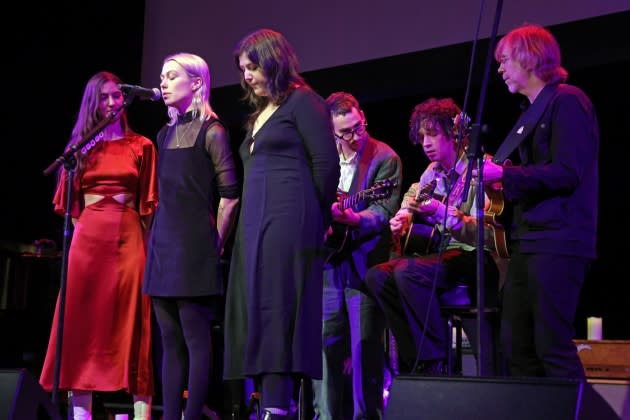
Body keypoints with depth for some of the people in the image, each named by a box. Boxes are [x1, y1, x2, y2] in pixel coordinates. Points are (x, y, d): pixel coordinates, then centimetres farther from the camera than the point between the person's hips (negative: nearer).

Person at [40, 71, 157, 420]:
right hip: (88, 237, 2)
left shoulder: (141, 146, 8)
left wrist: (151, 244, -2)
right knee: (83, 321, 0)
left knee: (132, 323, -3)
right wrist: (82, 227, 3)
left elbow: (149, 203, 5)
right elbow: (69, 201, 15)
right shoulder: (80, 147, 13)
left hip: (129, 237, -2)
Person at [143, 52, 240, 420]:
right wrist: (160, 240, 14)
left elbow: (230, 195, -8)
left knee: (196, 340, -5)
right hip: (163, 245, 8)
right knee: (171, 341, 8)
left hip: (194, 248, -7)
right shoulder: (166, 134, 17)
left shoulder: (211, 132, -4)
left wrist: (216, 243, -5)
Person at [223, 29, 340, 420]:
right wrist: (249, 222, 12)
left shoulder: (302, 102, -2)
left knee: (277, 311, -14)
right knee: (260, 314, 5)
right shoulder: (260, 114, 23)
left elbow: (327, 164, -8)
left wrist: (314, 219, -3)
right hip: (256, 222, 9)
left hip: (288, 220, -9)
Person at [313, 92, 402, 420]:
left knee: (365, 347, -4)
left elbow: (384, 210, -14)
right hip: (327, 262, 5)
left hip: (365, 265, -5)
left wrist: (353, 218, -32)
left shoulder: (385, 158, -5)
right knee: (325, 343, 7)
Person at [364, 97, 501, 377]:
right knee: (377, 276, -11)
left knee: (408, 271, -31)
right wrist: (404, 217, 10)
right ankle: (414, 362, -8)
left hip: (479, 260, -8)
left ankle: (434, 363, -20)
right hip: (442, 255, 8)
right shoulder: (433, 173, 13)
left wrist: (442, 212, -32)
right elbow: (412, 195, 33)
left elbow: (486, 235, -20)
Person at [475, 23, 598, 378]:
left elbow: (567, 173, -17)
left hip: (558, 241, -10)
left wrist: (503, 174, -16)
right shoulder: (534, 111, 21)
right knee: (517, 345, 8)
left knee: (552, 346, -10)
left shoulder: (567, 101, -7)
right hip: (529, 239, 10)